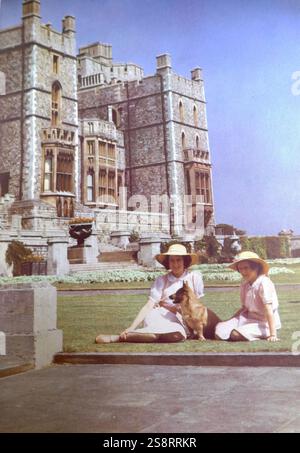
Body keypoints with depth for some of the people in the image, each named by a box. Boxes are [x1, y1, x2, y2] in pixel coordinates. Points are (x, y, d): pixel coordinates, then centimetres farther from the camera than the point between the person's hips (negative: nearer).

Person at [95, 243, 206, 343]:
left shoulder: (194, 276, 4)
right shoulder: (161, 280, 4)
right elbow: (148, 306, -5)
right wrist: (131, 328, -20)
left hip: (185, 325, 1)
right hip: (162, 318, -1)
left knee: (177, 334, -37)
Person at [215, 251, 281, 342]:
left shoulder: (264, 283, -18)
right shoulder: (244, 285, 5)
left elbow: (269, 311, -22)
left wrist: (273, 335, -26)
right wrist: (229, 321, 9)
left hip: (264, 323, -7)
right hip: (249, 319, 7)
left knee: (236, 334, -30)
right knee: (220, 329, -11)